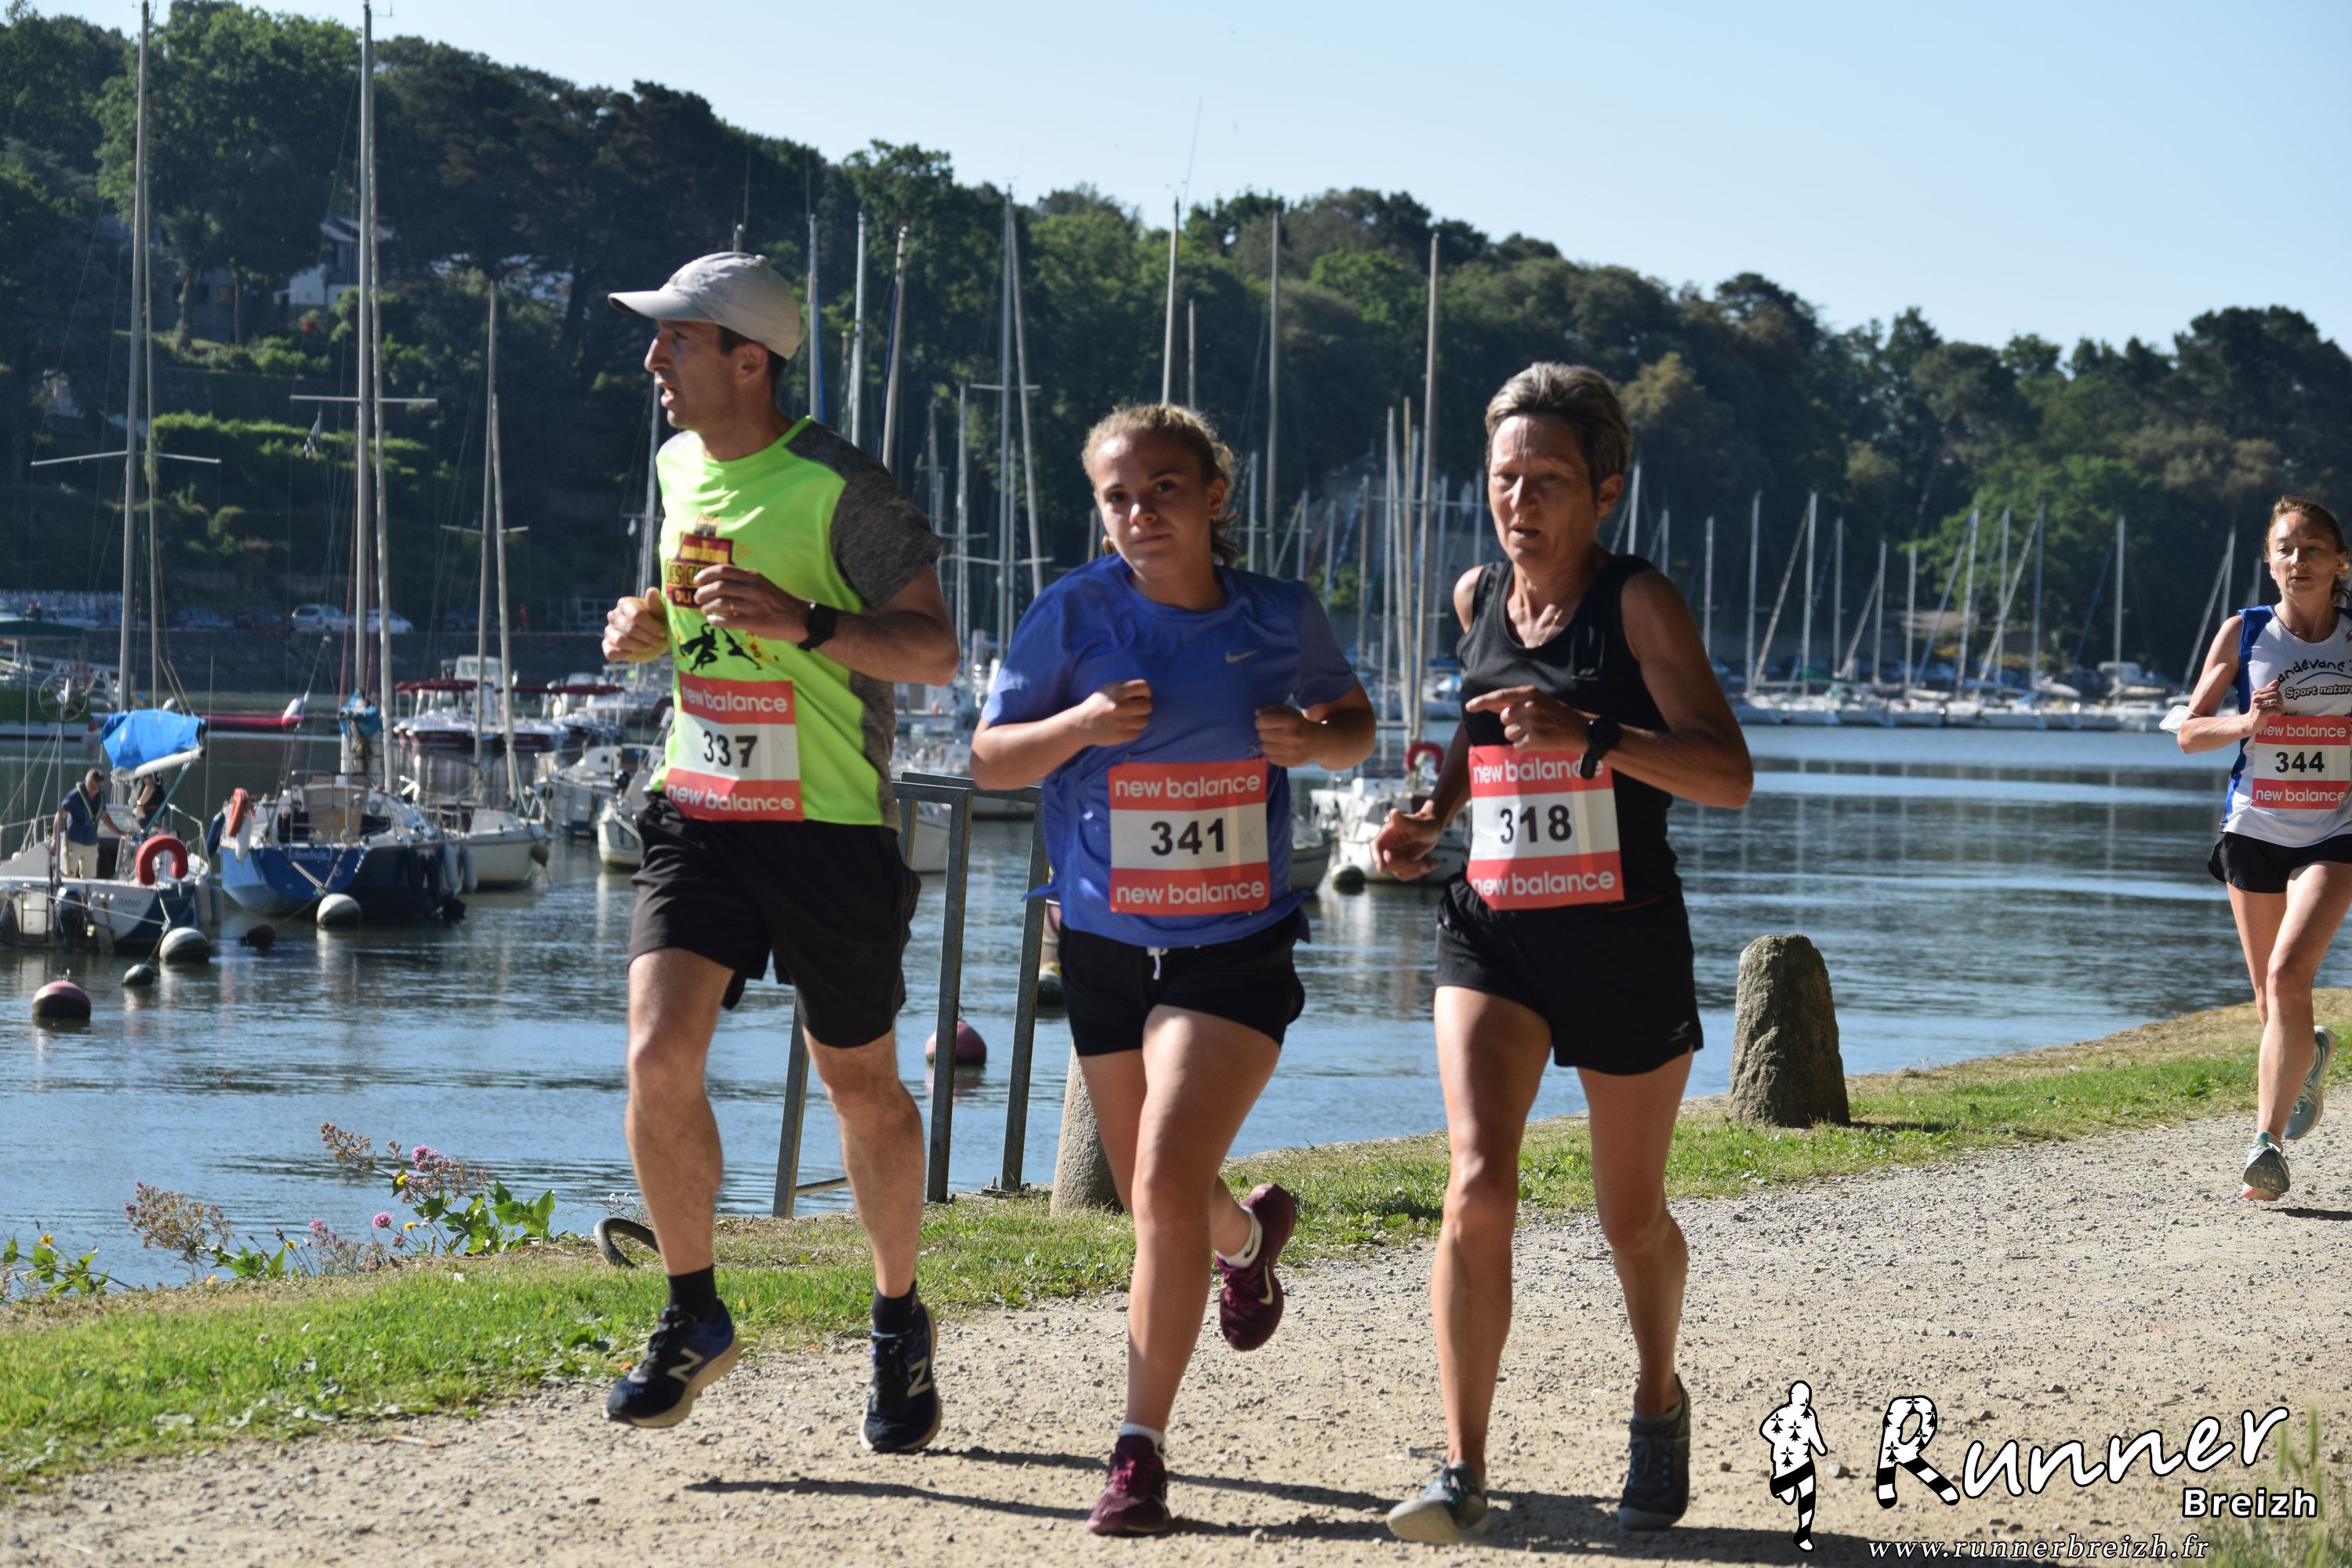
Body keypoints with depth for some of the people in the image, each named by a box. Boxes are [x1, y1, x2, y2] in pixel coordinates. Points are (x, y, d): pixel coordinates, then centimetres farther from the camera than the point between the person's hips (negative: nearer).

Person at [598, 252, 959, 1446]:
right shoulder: (679, 467, 9)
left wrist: (806, 624, -26)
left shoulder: (838, 488, -12)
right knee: (657, 1054, -12)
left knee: (860, 1084, 7)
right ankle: (693, 1315, 4)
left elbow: (935, 649, -12)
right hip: (696, 812, 5)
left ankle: (899, 1321, 27)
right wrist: (647, 626, 3)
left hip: (829, 824, -5)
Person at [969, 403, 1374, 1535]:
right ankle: (1253, 1232, 55)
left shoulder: (1281, 619, -3)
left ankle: (1142, 1449, -11)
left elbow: (1355, 728, 14)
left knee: (1167, 1187, -19)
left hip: (1238, 947, -2)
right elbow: (988, 761, -1)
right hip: (1107, 946, 2)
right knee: (1159, 1204, 17)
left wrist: (1315, 740, -10)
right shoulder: (1075, 615, -6)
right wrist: (1080, 725, -20)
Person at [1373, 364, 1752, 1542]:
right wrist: (1432, 815, 6)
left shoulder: (1639, 604, -10)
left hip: (1626, 944, -3)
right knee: (1477, 1186, -19)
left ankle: (1657, 1401, 42)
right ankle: (1463, 1469, -16)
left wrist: (1591, 736, -32)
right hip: (1491, 929, 3)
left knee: (1631, 1218, 12)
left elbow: (1729, 774, -18)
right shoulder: (1474, 599, 5)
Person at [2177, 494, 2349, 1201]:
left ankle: (2268, 1141, -19)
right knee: (2271, 1001, 11)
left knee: (2289, 974, -21)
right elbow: (2190, 731, 3)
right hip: (2254, 829, 2)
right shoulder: (2244, 633, 0)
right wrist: (2247, 722, -15)